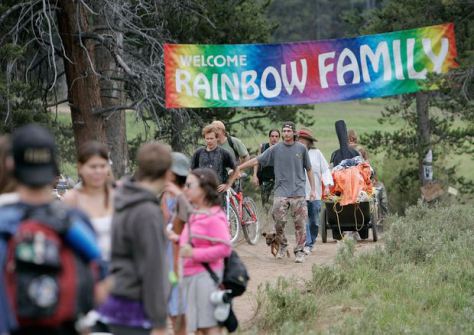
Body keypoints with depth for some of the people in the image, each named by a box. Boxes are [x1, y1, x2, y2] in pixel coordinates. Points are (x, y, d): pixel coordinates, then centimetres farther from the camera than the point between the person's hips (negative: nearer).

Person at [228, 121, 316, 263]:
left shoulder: (301, 148, 7)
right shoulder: (276, 149, 5)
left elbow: (309, 170, 12)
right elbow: (257, 160, 5)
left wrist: (313, 189, 8)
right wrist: (239, 167, 0)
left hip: (298, 192, 0)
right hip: (281, 191, 0)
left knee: (300, 224, -3)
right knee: (279, 222, -7)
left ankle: (299, 251, 5)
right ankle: (282, 245, 16)